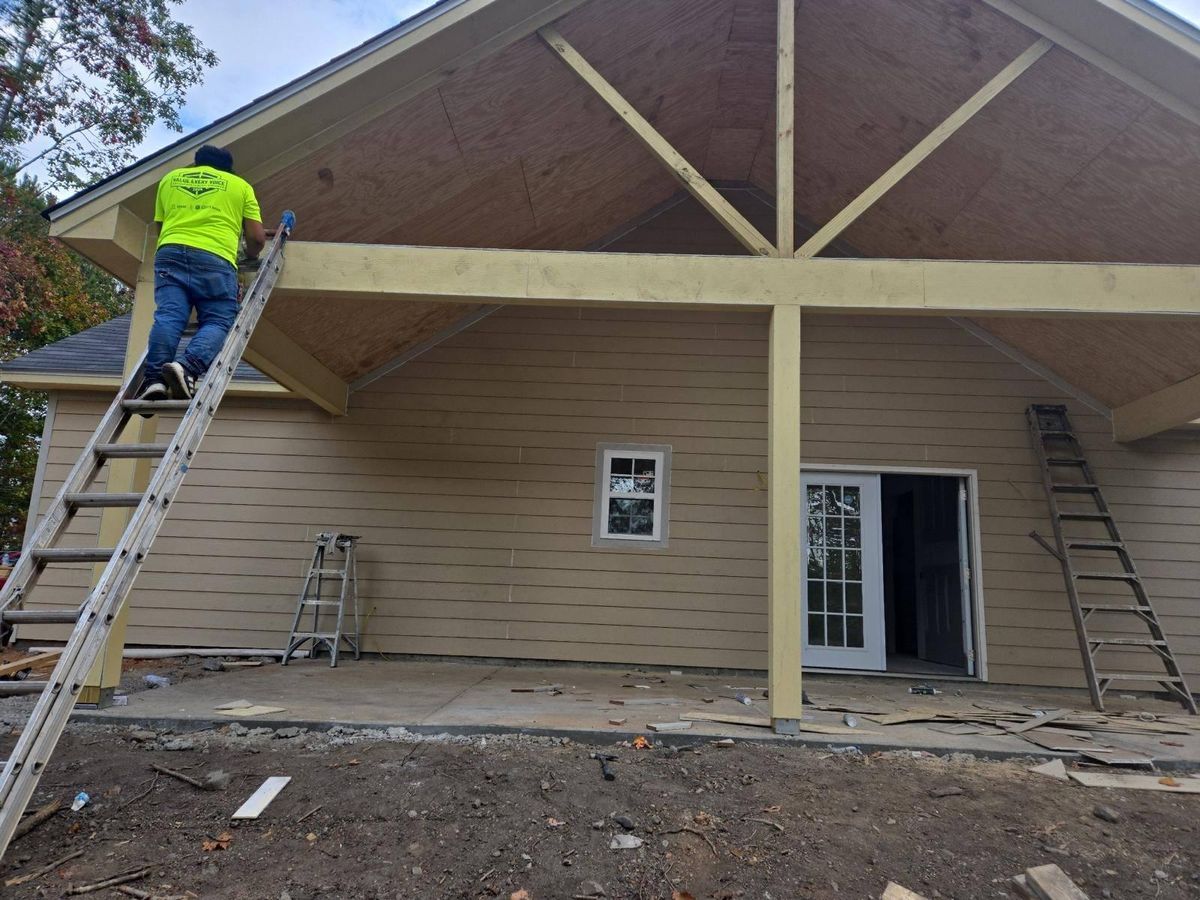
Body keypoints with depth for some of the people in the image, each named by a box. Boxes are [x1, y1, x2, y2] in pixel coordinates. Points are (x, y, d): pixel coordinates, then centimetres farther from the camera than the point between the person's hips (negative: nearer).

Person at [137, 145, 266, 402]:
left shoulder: (170, 178, 29)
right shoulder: (240, 185, 21)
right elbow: (258, 238, 14)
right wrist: (249, 256, 35)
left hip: (170, 252, 3)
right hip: (215, 259, -2)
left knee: (168, 316, -7)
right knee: (218, 322, -4)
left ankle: (154, 378, -28)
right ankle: (188, 368, -31)